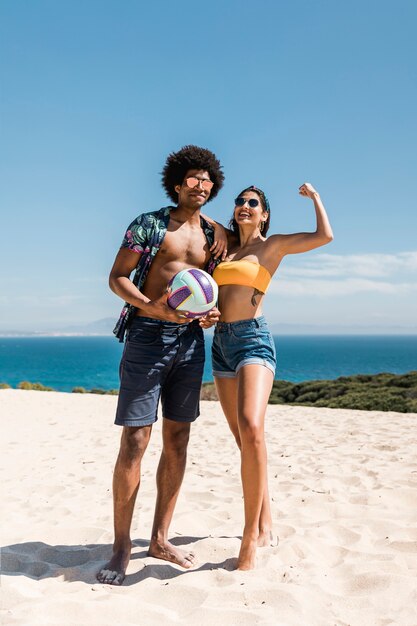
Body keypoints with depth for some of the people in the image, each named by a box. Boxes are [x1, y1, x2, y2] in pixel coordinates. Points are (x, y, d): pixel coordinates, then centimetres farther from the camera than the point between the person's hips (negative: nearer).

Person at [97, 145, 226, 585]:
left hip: (191, 339, 5)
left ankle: (160, 539, 18)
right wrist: (150, 306, -20)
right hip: (148, 335, -5)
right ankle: (121, 545, 4)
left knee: (177, 442, 7)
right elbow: (117, 277, -3)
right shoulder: (150, 224, 0)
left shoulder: (213, 236, 14)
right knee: (134, 441, -8)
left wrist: (211, 315, -2)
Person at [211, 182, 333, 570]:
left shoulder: (273, 245, 4)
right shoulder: (226, 245, 18)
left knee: (251, 429, -27)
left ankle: (251, 536, -20)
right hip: (221, 342, 6)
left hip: (253, 339, -6)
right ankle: (264, 526, 20)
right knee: (243, 438, 8)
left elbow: (325, 236, -8)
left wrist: (314, 197, 5)